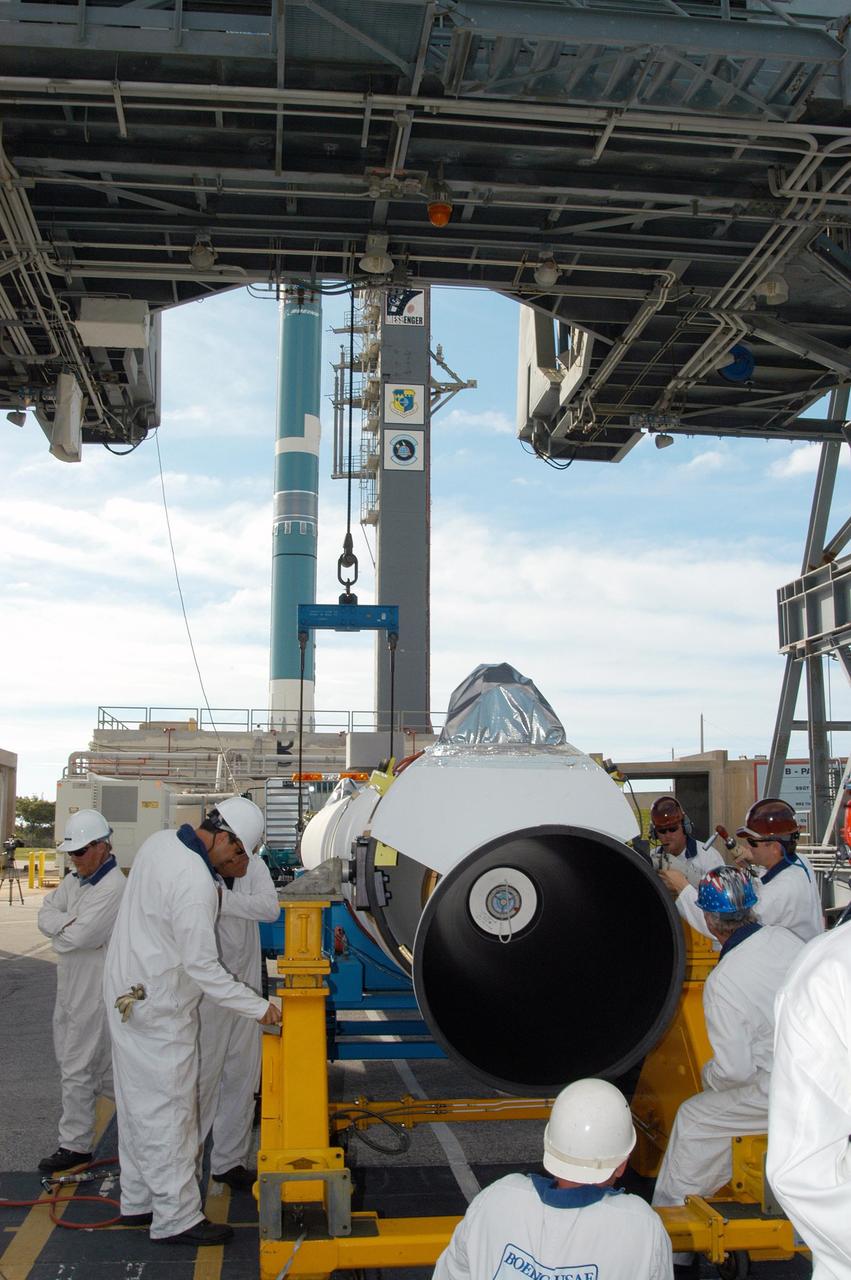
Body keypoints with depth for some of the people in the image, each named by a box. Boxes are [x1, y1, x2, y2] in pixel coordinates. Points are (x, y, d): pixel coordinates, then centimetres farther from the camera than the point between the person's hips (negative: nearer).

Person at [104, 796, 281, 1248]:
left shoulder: (159, 841, 0)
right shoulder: (196, 883, -27)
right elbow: (203, 967, -24)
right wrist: (259, 1007, -18)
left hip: (126, 992, 10)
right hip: (159, 1009, -10)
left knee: (137, 1102, 18)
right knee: (167, 1110, 0)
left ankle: (137, 1200, 30)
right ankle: (176, 1218, 9)